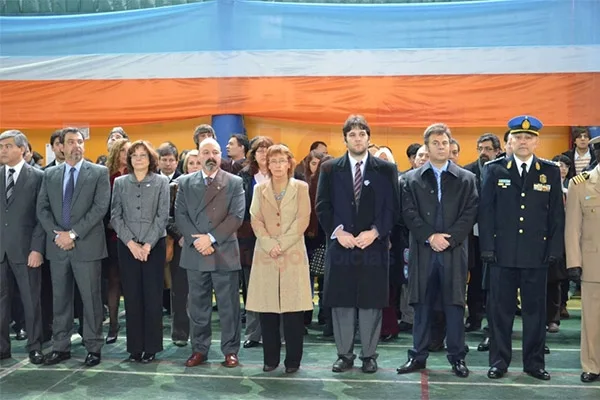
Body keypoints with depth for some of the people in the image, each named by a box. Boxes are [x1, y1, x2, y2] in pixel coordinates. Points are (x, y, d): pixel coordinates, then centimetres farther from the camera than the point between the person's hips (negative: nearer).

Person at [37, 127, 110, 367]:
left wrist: (73, 233, -14)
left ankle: (93, 347, 13)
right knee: (60, 299, 10)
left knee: (91, 299, 2)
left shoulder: (99, 172, 0)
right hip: (57, 245, 4)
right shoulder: (50, 174, 12)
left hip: (87, 245, -4)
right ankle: (61, 347, 21)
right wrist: (56, 234, -8)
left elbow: (101, 207, -10)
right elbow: (42, 208, 7)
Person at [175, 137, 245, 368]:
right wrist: (196, 240, -11)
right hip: (195, 253, 2)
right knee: (197, 306, 10)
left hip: (224, 253, -2)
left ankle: (230, 351, 15)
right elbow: (180, 215, 3)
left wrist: (211, 237, -14)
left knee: (228, 306, 4)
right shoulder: (185, 183, 10)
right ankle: (199, 349, 22)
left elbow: (237, 216, -7)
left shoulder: (234, 183, 3)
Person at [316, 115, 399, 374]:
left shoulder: (386, 169, 5)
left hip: (374, 245, -1)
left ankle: (369, 355, 18)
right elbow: (323, 206, 3)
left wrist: (375, 232, -12)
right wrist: (337, 232, -10)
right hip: (340, 245, 1)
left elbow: (392, 207, 1)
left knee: (371, 303, 5)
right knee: (341, 303, 6)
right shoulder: (329, 168, 7)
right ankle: (345, 355, 18)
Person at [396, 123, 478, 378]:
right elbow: (409, 213, 0)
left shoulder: (467, 179, 8)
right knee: (422, 305, 7)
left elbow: (469, 214, 0)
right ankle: (418, 355, 16)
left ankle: (457, 357, 15)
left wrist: (449, 239, -11)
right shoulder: (411, 179, 8)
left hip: (454, 251, 0)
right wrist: (430, 237, -11)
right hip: (422, 250, 1)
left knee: (454, 305, 4)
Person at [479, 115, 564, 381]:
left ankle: (534, 362, 22)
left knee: (535, 309, 9)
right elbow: (486, 211, 0)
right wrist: (487, 248, -6)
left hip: (537, 254, 1)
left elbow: (556, 214, 5)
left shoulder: (551, 172, 6)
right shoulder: (494, 170, 3)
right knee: (500, 308, 6)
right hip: (503, 253, -1)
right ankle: (499, 360, 18)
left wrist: (555, 250, -2)